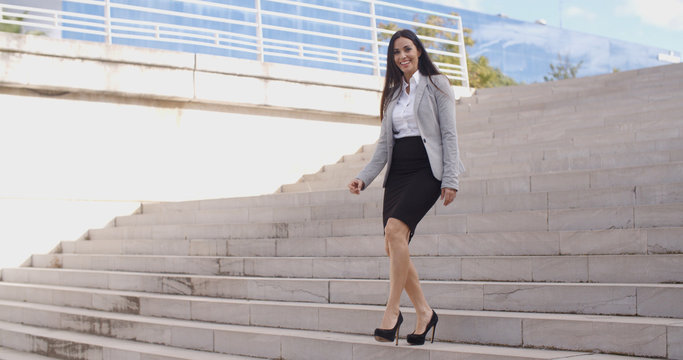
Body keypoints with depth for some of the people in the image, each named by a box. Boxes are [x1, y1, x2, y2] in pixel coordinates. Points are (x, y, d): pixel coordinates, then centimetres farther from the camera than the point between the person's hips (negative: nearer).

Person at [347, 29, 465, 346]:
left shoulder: (437, 84, 4)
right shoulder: (393, 94, 20)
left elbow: (449, 134, -3)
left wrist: (450, 179, -13)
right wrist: (364, 177, 5)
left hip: (426, 170, -6)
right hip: (397, 173, 6)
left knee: (395, 230, -27)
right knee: (393, 246, -4)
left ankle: (392, 310, -23)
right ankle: (424, 313, 9)